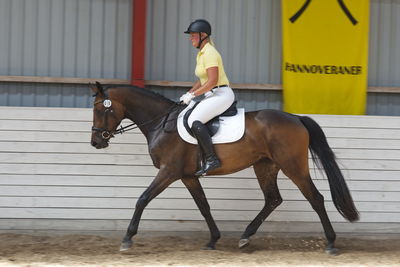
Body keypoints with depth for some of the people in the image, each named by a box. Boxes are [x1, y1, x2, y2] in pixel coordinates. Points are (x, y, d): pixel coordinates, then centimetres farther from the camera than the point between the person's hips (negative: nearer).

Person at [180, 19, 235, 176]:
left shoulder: (209, 53, -14)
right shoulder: (201, 54, 18)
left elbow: (212, 80, -22)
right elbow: (202, 80, 24)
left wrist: (192, 95, -17)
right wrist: (189, 94, 11)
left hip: (222, 95, -11)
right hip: (213, 95, 11)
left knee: (194, 120, -27)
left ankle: (212, 159, -29)